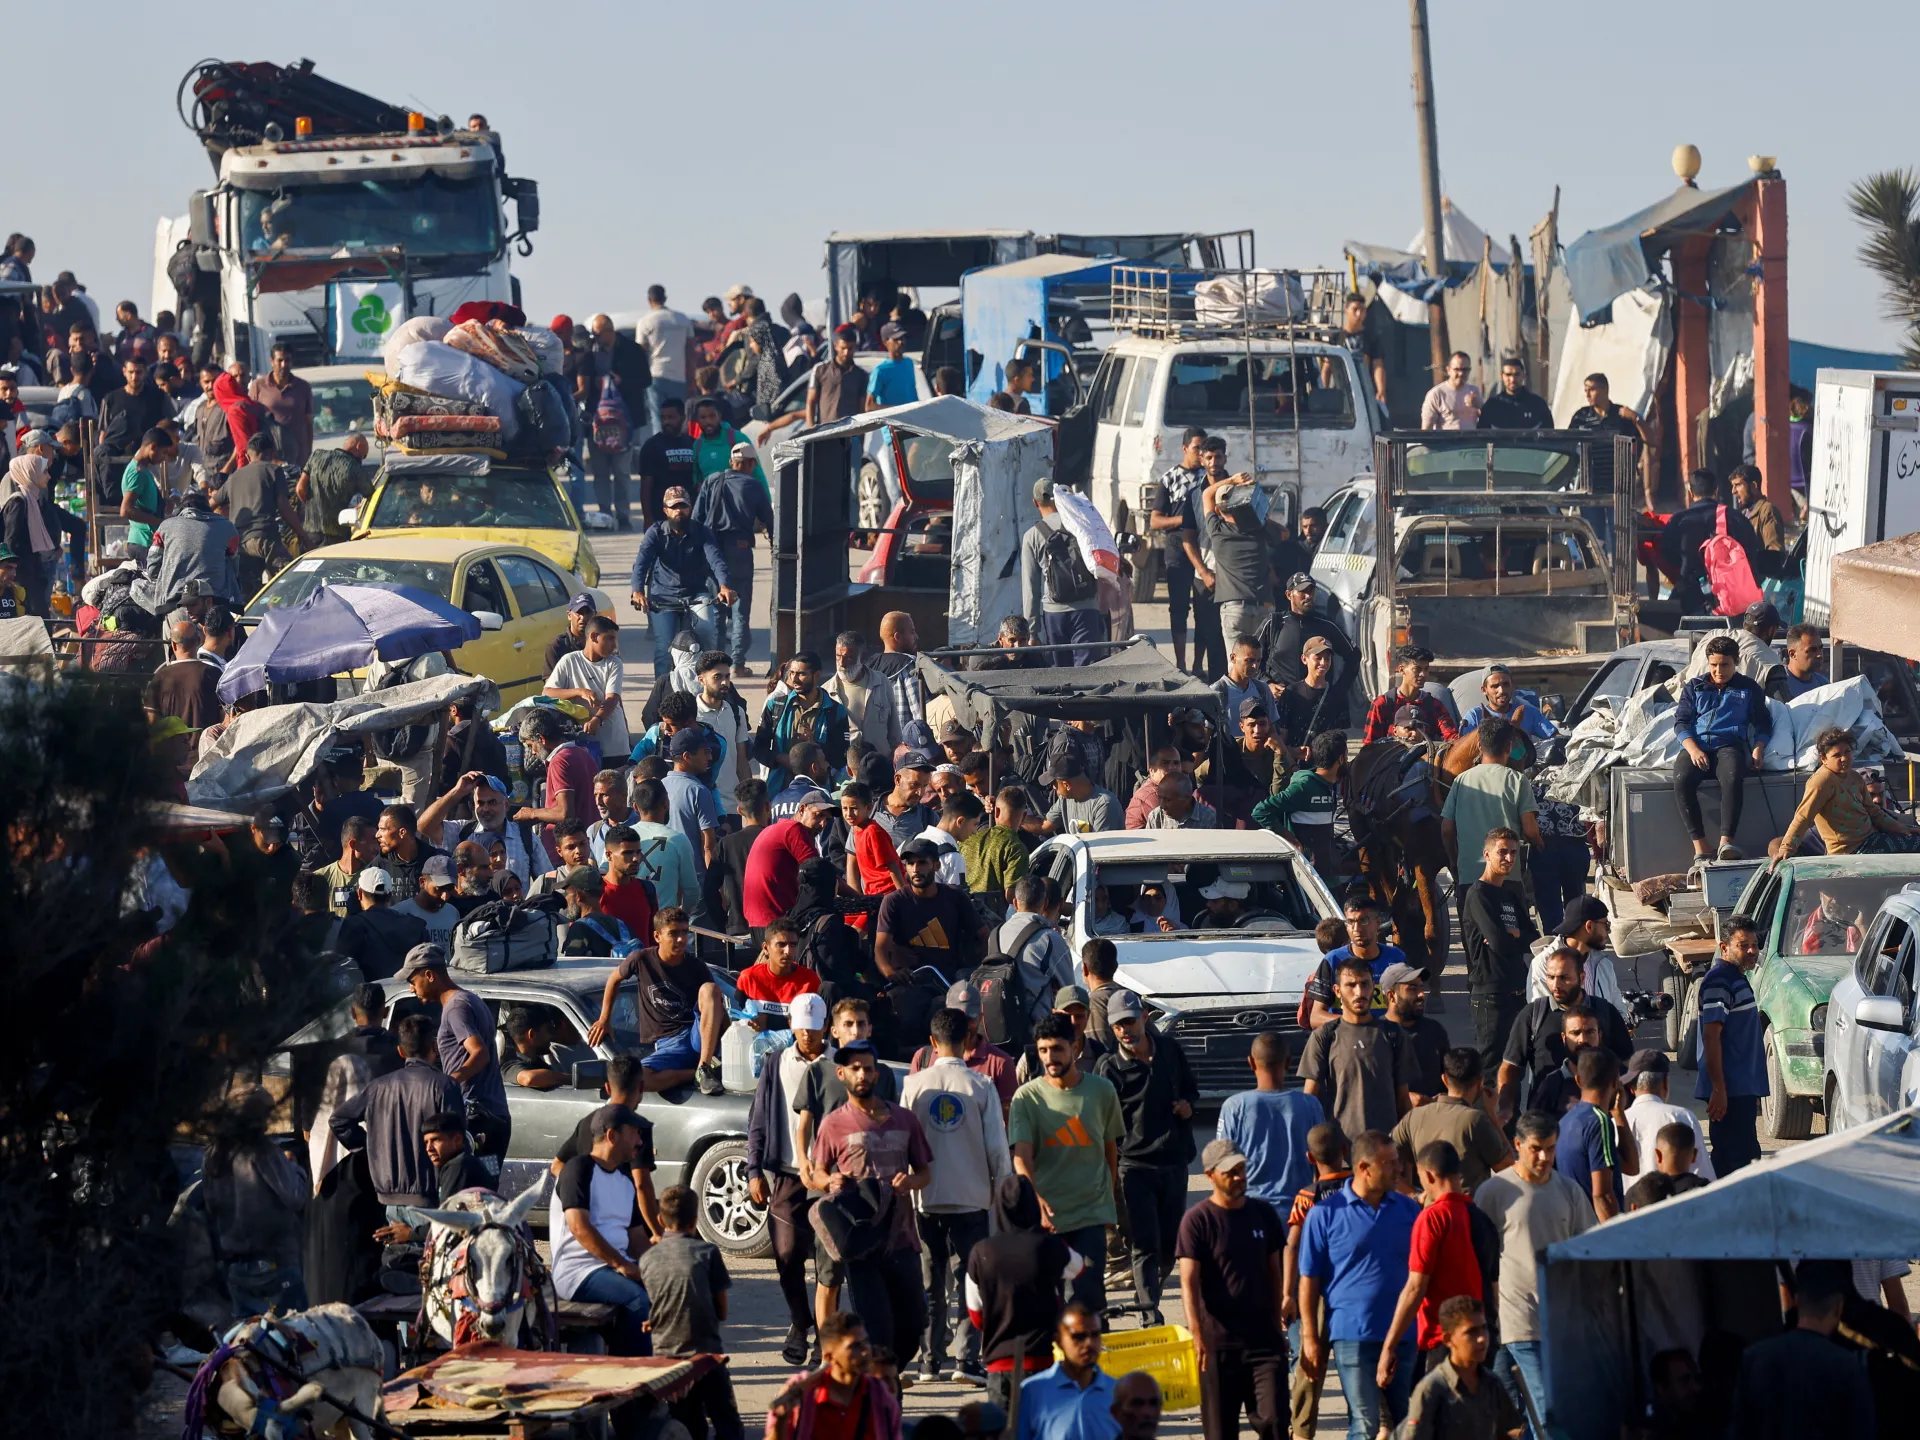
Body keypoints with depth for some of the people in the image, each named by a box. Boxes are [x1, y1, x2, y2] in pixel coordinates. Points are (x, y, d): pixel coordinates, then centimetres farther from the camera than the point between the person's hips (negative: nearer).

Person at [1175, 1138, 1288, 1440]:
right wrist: (1197, 1336, -22)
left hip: (1264, 1337, 3)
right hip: (1219, 1341, -3)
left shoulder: (1263, 1214, 7)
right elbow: (1189, 1283, -12)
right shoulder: (1197, 1220, -6)